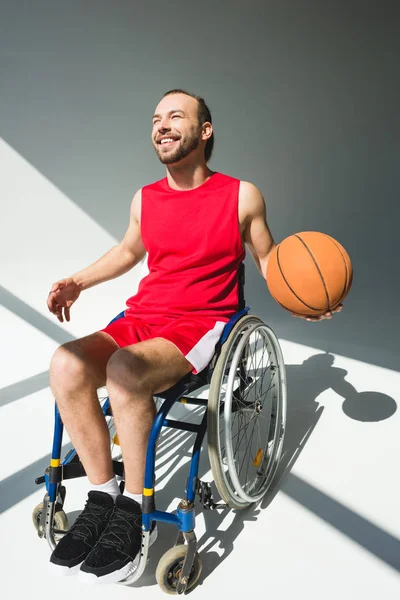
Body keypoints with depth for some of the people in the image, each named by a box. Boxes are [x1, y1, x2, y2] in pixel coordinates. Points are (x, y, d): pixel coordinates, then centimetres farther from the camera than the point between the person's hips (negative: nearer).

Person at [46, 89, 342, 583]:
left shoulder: (242, 196, 1)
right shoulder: (145, 199, 13)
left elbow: (268, 260, 12)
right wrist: (77, 281, 18)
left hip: (205, 325, -4)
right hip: (141, 319, 5)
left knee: (124, 370, -34)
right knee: (66, 365, -23)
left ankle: (134, 511, -13)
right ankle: (102, 493, -8)